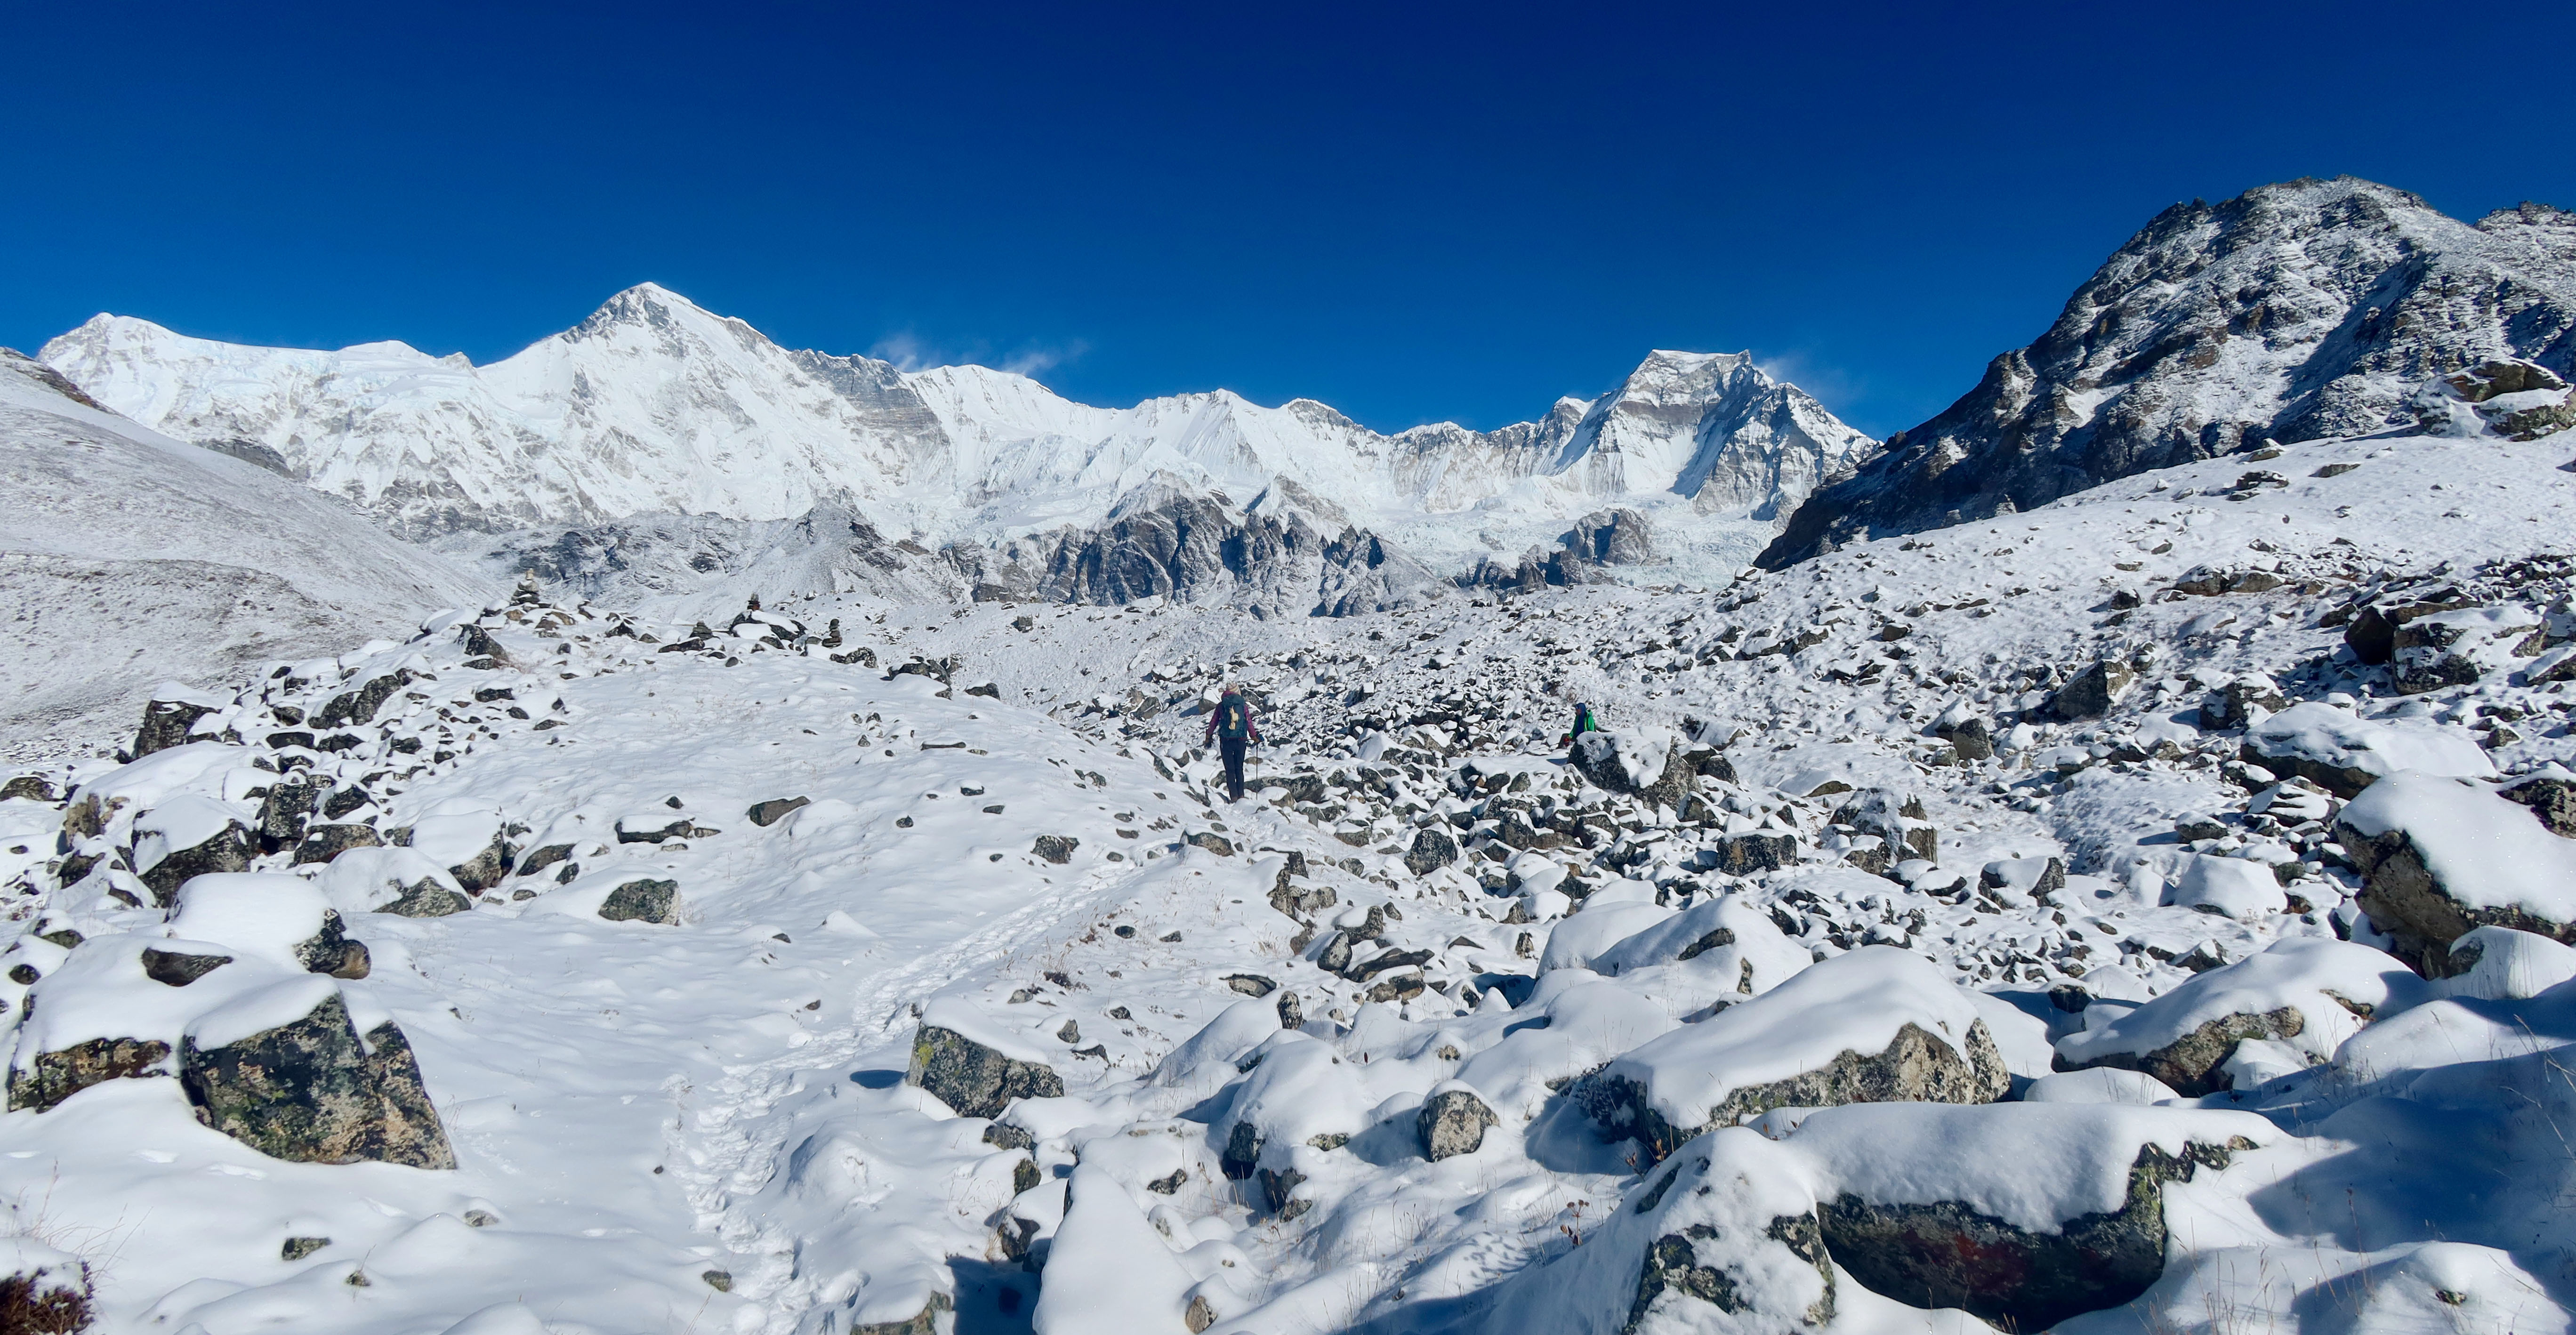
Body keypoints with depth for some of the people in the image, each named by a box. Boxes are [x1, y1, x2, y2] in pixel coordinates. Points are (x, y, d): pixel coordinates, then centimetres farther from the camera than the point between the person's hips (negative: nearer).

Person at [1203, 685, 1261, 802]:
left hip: (1225, 741, -1)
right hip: (1241, 740, 1)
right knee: (1239, 768, 12)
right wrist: (1255, 737, 19)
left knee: (1230, 770, 4)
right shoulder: (1244, 706, 3)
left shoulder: (1221, 706, 3)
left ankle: (1234, 796, -3)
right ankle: (1241, 795, 8)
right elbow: (1249, 723, 6)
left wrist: (1208, 737, 18)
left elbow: (1213, 722, 7)